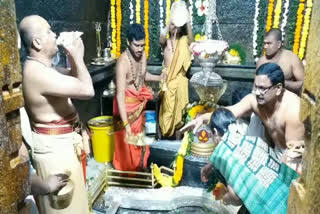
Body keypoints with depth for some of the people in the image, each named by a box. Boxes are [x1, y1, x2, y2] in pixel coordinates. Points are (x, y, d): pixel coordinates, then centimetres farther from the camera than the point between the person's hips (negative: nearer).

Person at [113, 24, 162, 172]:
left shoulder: (143, 55, -6)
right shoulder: (123, 62, -29)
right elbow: (120, 95, -34)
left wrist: (159, 78, -4)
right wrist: (126, 124, -40)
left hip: (139, 102, 7)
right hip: (126, 104, -7)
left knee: (140, 137, 21)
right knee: (127, 142, 7)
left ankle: (139, 168, 43)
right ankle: (127, 173, 31)